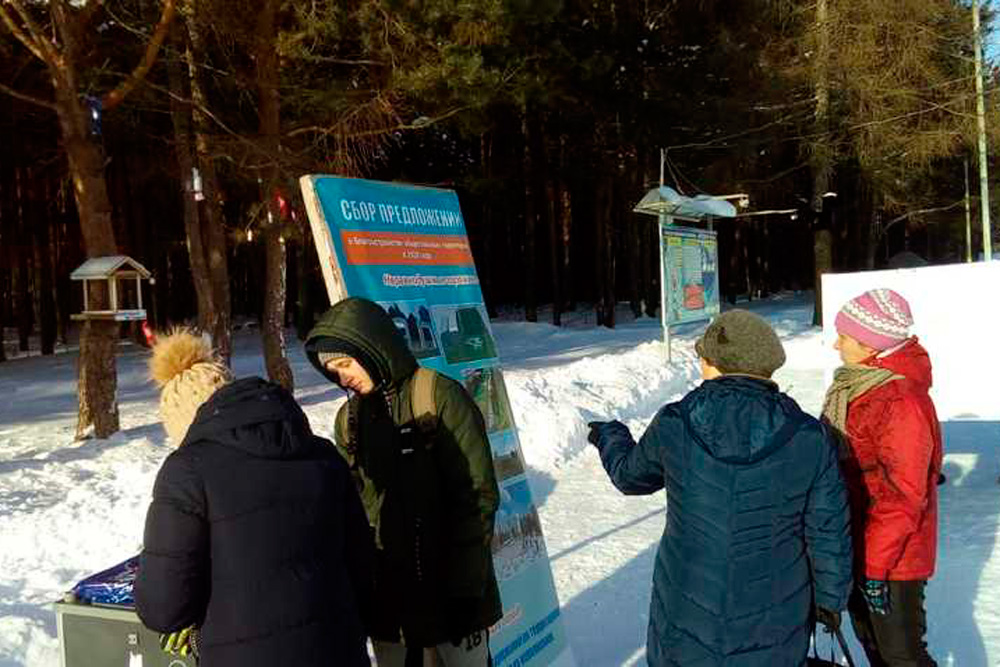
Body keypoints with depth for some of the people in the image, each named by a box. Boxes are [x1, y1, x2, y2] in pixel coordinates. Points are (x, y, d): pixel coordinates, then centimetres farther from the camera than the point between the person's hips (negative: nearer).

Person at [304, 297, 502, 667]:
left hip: (449, 593, -5)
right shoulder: (349, 419, 8)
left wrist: (466, 590, -12)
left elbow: (477, 496, -12)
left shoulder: (439, 396, -9)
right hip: (387, 601, 5)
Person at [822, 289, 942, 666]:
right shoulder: (856, 384, 4)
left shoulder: (903, 403, -26)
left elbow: (903, 497, -25)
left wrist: (876, 566, -21)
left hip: (892, 557, -9)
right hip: (856, 545, 9)